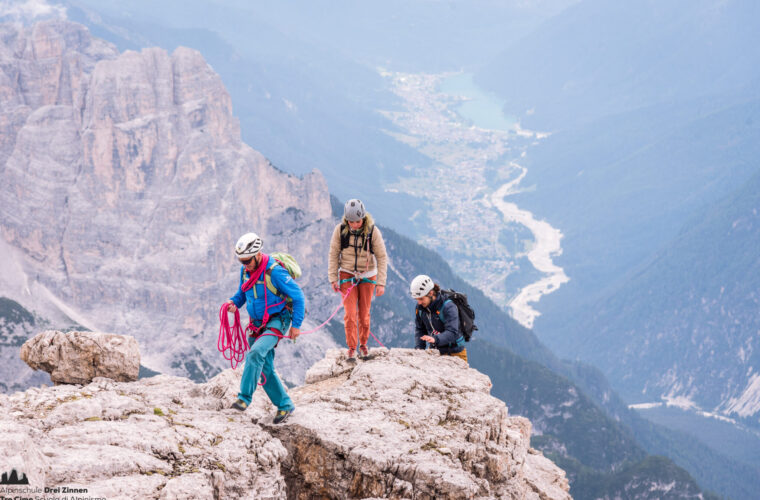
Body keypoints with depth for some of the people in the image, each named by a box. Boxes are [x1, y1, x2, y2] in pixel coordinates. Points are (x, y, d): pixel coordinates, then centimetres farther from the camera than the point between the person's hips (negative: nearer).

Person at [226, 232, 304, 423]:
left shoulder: (274, 272, -22)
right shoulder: (245, 271, 0)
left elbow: (298, 296, -16)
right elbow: (243, 293, 17)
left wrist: (296, 325, -15)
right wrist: (234, 303, -6)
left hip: (277, 321, -8)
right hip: (258, 324, 8)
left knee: (256, 352, -29)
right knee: (265, 369, 7)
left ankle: (245, 397, -28)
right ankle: (285, 405, 19)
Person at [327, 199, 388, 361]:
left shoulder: (373, 231, -16)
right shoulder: (340, 230, -13)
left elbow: (382, 257, -10)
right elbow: (333, 255, -3)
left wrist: (381, 283, -13)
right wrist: (333, 278, -6)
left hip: (367, 276, 0)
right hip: (347, 275, 0)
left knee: (364, 313, 4)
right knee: (350, 313, -7)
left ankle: (363, 344, 22)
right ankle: (351, 348, 4)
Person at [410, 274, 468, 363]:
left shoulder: (448, 307, -22)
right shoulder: (419, 308, -3)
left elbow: (452, 333, -31)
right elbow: (419, 329, 8)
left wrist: (435, 339, -49)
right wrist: (419, 348, -8)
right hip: (433, 351, 5)